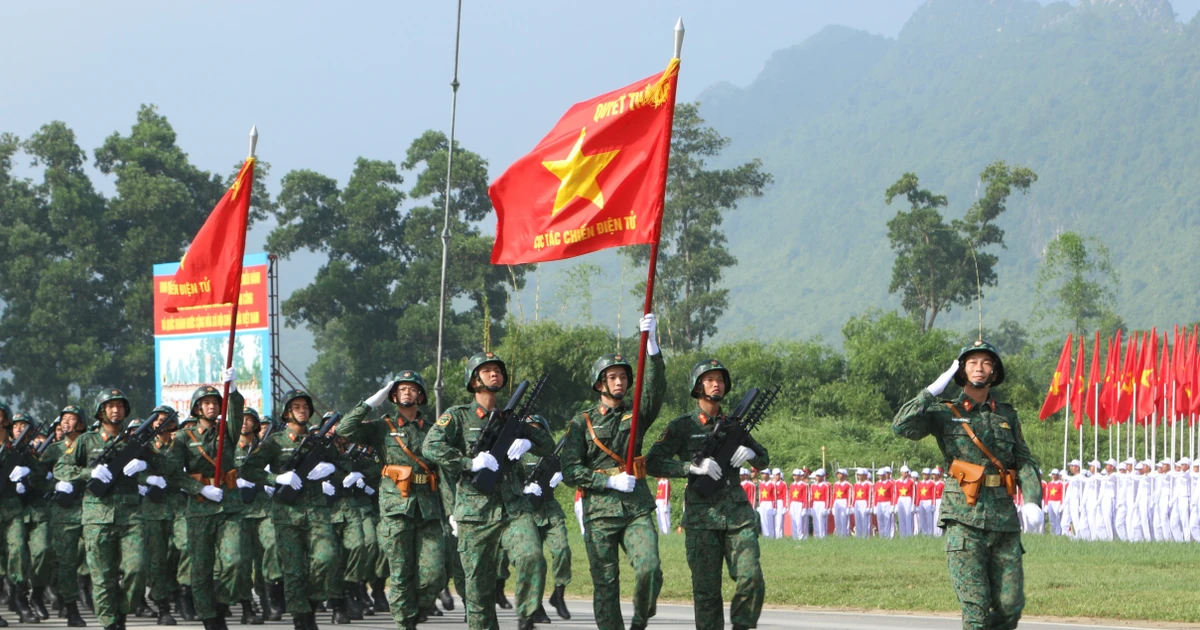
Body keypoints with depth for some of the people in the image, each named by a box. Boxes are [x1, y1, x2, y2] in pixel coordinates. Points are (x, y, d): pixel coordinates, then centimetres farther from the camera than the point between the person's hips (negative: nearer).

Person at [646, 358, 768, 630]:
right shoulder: (682, 427, 4)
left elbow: (764, 460, 24)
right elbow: (652, 463, -4)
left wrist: (750, 454, 1)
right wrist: (693, 467, -16)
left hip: (738, 513, 3)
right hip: (701, 516, -3)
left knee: (752, 579, -11)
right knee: (706, 589, -2)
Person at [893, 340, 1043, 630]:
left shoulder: (1007, 416, 16)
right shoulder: (944, 413, 6)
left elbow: (1025, 462, 13)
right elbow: (902, 427, -9)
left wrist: (1032, 500, -4)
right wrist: (932, 391, -8)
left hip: (1004, 518, 4)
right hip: (964, 519, -4)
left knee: (1011, 605, 2)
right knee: (975, 606, -10)